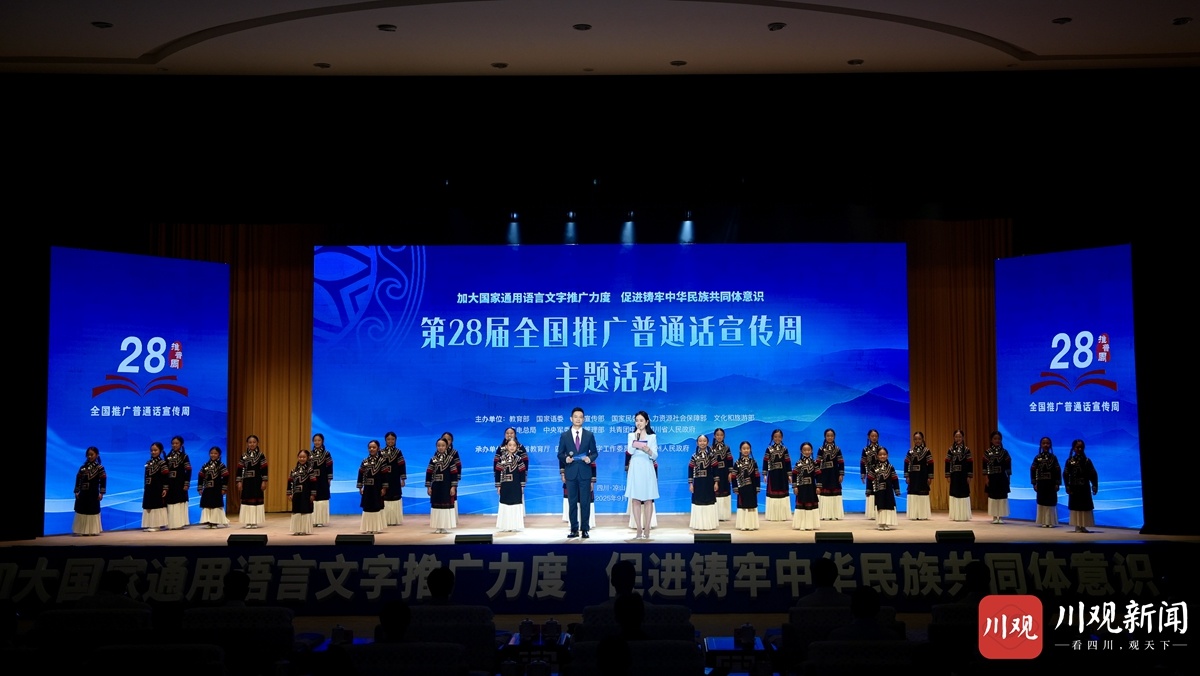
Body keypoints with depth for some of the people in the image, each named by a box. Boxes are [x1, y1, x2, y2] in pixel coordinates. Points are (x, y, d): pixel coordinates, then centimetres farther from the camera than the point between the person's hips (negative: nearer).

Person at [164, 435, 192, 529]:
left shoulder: (184, 456, -1)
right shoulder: (168, 456, 11)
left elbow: (188, 471, -5)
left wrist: (187, 484, -11)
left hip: (180, 483, -4)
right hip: (170, 483, 4)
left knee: (180, 502, -3)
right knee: (170, 503, 4)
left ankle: (180, 523, 1)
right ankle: (172, 523, 9)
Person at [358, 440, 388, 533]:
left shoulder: (382, 461, -6)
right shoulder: (364, 461, 6)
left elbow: (385, 475, -8)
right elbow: (361, 474, 8)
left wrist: (384, 488, -11)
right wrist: (360, 487, 4)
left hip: (377, 489, -4)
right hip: (367, 489, 4)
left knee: (377, 507, 1)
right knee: (367, 507, 6)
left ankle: (377, 528, 9)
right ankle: (368, 528, 14)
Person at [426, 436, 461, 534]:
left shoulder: (451, 459, -3)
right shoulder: (433, 459, 3)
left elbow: (454, 473, -4)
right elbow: (429, 473, 5)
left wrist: (453, 487, -9)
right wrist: (428, 486, 2)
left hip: (447, 486, -2)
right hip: (436, 486, 2)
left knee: (447, 506, -1)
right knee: (436, 506, 5)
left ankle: (445, 527, 7)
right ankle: (437, 527, 13)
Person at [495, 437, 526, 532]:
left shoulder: (519, 459, 0)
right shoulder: (501, 458, 0)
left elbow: (522, 473, 2)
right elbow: (498, 473, 3)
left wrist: (522, 486, 0)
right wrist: (498, 486, 1)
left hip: (516, 487, 0)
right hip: (505, 487, 1)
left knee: (515, 506, 0)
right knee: (505, 506, 3)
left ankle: (514, 526, 7)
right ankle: (505, 526, 9)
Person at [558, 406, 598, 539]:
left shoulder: (589, 435, 6)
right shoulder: (564, 436, 5)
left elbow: (594, 452, 8)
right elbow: (560, 454, 6)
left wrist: (590, 458, -13)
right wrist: (565, 458, -14)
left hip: (585, 472, 0)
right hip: (570, 473, 0)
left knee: (585, 502, 1)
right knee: (572, 502, 5)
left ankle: (585, 530, 7)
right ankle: (574, 529, 11)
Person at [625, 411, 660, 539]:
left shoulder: (652, 436, 5)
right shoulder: (631, 435, 8)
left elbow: (654, 456, -2)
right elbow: (630, 451, -8)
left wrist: (646, 449, -21)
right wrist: (636, 436, -8)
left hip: (647, 470, -1)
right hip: (635, 470, 1)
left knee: (648, 500, 0)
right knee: (635, 500, -1)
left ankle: (646, 529, 3)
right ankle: (639, 529, 3)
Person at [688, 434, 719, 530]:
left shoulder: (711, 455, 0)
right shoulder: (694, 456, 0)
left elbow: (715, 469, 1)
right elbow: (690, 470, 2)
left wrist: (716, 482, -2)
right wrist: (690, 484, -2)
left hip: (709, 482, 0)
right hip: (698, 482, 0)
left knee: (709, 502, 3)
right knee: (698, 502, 3)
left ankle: (710, 524, 12)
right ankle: (699, 524, 10)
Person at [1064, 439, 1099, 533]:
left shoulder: (1087, 460, 2)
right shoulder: (1070, 461, -2)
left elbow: (1093, 475, 1)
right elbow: (1065, 475, -4)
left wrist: (1095, 486, -5)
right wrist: (1068, 487, -10)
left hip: (1085, 487, 1)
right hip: (1074, 488, -1)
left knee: (1085, 507, 3)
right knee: (1075, 507, 3)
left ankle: (1083, 526, 10)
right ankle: (1077, 526, 9)